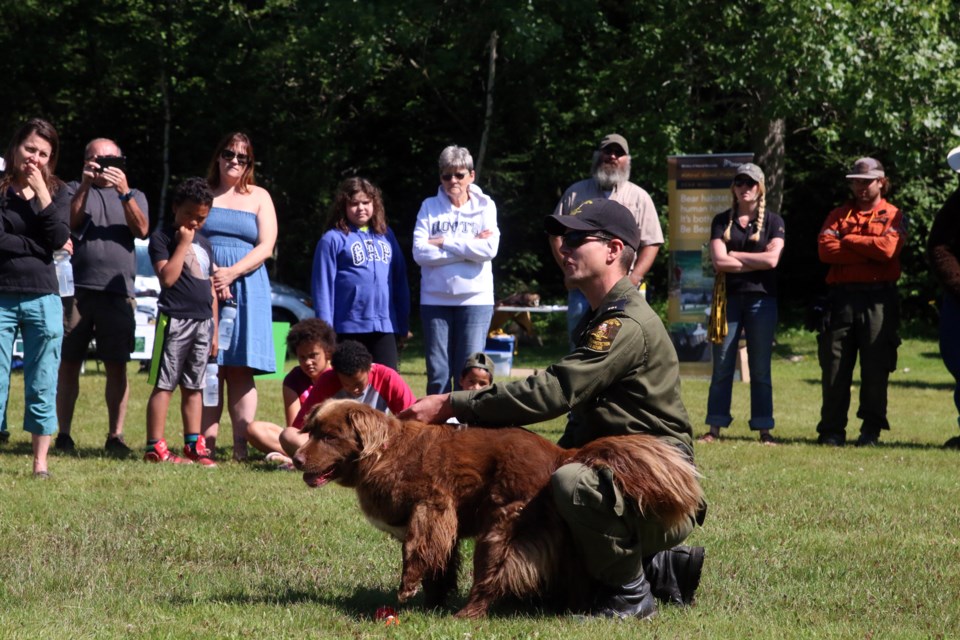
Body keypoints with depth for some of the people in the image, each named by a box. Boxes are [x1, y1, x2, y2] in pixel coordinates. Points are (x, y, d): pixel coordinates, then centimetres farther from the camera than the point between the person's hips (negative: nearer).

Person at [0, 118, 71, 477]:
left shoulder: (56, 191, 9)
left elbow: (59, 238, -7)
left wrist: (40, 192, -9)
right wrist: (38, 247, -9)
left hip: (42, 299, 2)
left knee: (43, 389, 2)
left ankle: (40, 463, 7)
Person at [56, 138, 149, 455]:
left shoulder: (134, 196, 16)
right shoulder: (73, 190, 13)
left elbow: (141, 229, -3)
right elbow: (69, 222, -5)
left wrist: (124, 192, -15)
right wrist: (85, 186, -15)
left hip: (118, 292, 1)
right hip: (76, 288, -1)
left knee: (117, 366, -1)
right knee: (69, 363, 0)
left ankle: (115, 435, 2)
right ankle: (64, 434, 4)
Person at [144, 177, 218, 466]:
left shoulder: (204, 244, 18)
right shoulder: (162, 237, -2)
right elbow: (167, 277, -17)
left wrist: (214, 329, 17)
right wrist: (183, 243, -13)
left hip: (203, 322, 7)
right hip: (174, 320, -7)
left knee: (194, 387, 10)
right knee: (164, 385, -6)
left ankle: (194, 445, 14)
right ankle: (155, 447, -7)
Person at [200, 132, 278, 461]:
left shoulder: (259, 197, 13)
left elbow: (265, 247, 3)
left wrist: (231, 273, -11)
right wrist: (209, 274, -10)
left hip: (246, 288, 0)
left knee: (240, 368, -6)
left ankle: (241, 446, -8)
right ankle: (206, 442, -7)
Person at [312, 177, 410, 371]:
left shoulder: (386, 235, 13)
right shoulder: (333, 239, -1)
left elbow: (400, 281, 14)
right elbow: (323, 287, -4)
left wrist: (403, 324, 10)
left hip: (385, 325, 4)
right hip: (349, 328, -4)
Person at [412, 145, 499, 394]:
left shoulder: (485, 207, 6)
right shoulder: (429, 207, 6)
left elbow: (489, 249, -10)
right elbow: (420, 252, -8)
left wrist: (444, 242, -8)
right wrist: (468, 245, -9)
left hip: (474, 299, -1)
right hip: (435, 299, 1)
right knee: (438, 374, 3)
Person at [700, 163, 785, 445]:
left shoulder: (773, 221, 7)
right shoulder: (722, 221, 9)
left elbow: (772, 258, -8)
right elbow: (718, 261, -5)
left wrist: (733, 255, -4)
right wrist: (756, 262, -7)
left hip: (761, 298, -1)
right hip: (728, 297, 1)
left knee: (760, 368, 1)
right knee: (722, 366, 0)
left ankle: (764, 429, 5)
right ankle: (715, 427, 3)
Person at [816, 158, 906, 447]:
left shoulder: (893, 216, 8)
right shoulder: (838, 215, 15)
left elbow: (887, 247, -11)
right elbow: (825, 249, -2)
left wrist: (849, 240, -2)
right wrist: (869, 253, -8)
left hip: (879, 299, -2)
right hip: (841, 297, 2)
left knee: (876, 367, -2)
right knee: (834, 366, 0)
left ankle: (871, 430, 6)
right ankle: (832, 431, 5)